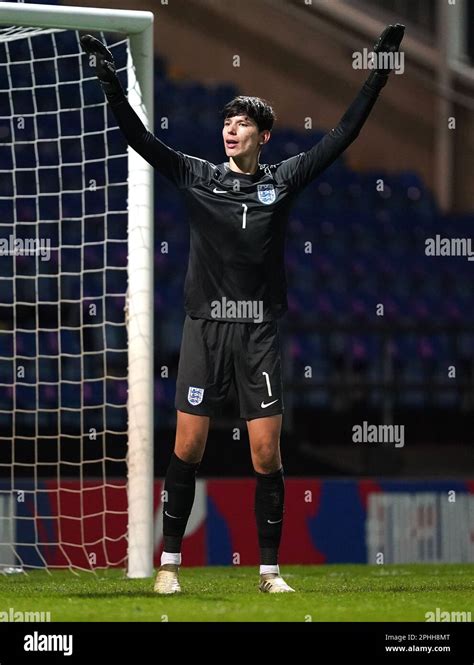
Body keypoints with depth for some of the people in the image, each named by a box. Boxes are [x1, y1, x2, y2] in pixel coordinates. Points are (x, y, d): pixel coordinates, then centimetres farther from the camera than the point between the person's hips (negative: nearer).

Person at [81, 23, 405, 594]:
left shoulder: (283, 180, 5)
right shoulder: (197, 176, 5)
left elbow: (343, 133, 5)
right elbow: (139, 139, -2)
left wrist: (379, 71, 0)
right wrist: (110, 81, -13)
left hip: (260, 331, 0)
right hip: (205, 326, 0)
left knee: (267, 455, -3)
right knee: (188, 448, -1)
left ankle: (269, 569, 6)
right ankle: (170, 562, 10)